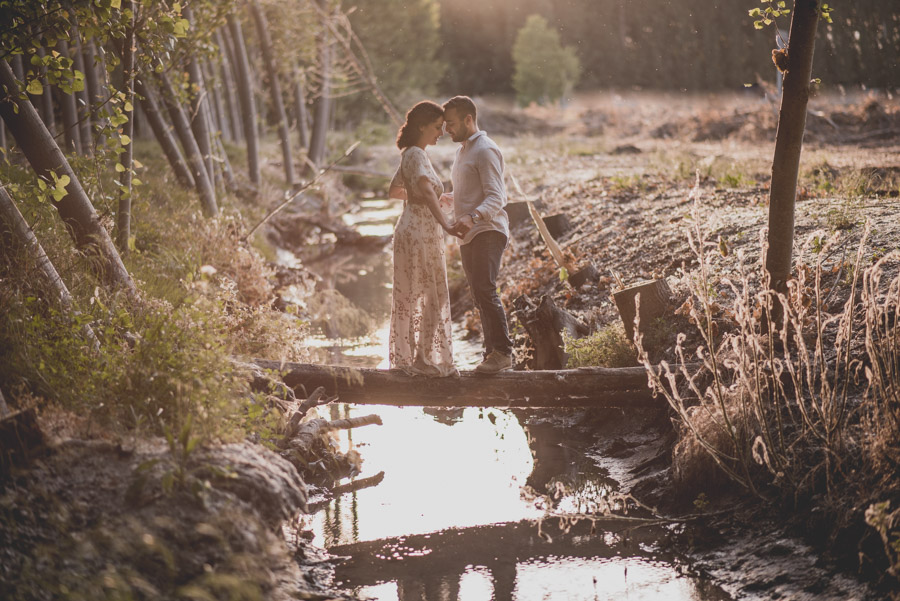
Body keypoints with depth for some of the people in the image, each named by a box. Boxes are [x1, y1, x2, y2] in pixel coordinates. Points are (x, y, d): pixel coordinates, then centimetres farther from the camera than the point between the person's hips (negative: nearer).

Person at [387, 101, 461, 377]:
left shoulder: (412, 154, 13)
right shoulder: (415, 155, -17)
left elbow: (394, 191, 26)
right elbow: (426, 191, -33)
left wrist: (435, 197, 39)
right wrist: (445, 223, -44)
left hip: (412, 228, 10)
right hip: (420, 232, -10)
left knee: (410, 296, 13)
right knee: (432, 296, -4)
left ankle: (405, 357, 19)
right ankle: (423, 359, 0)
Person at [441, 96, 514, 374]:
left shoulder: (485, 150, -11)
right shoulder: (463, 150, 21)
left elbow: (495, 197, -20)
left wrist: (473, 217, -34)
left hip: (487, 232, -10)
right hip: (469, 235, 10)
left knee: (485, 291, -17)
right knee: (479, 295, 8)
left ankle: (502, 352, -13)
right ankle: (492, 352, 11)